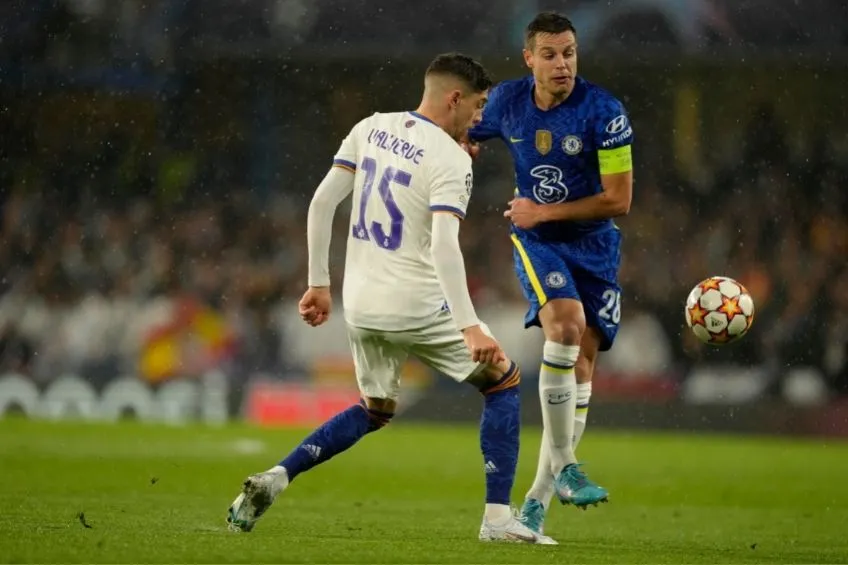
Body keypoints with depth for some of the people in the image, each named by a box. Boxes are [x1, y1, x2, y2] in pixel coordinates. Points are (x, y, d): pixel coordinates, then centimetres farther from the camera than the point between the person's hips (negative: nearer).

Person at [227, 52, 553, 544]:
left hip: (361, 305, 7)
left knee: (374, 411, 26)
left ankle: (274, 480, 7)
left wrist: (319, 283, 14)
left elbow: (321, 203, 7)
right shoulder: (451, 159, -14)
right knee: (504, 381, 12)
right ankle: (499, 519, 4)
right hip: (419, 307, -7)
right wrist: (469, 328, -30)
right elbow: (443, 246, -26)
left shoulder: (371, 129, 6)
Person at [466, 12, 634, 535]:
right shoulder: (505, 101, -4)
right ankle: (564, 467, -24)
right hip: (536, 240, 0)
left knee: (581, 365, -2)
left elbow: (618, 200, -15)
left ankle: (539, 498, 7)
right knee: (566, 324, -28)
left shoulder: (603, 112, -15)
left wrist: (543, 211, -14)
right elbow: (461, 143, 18)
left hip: (594, 243, 0)